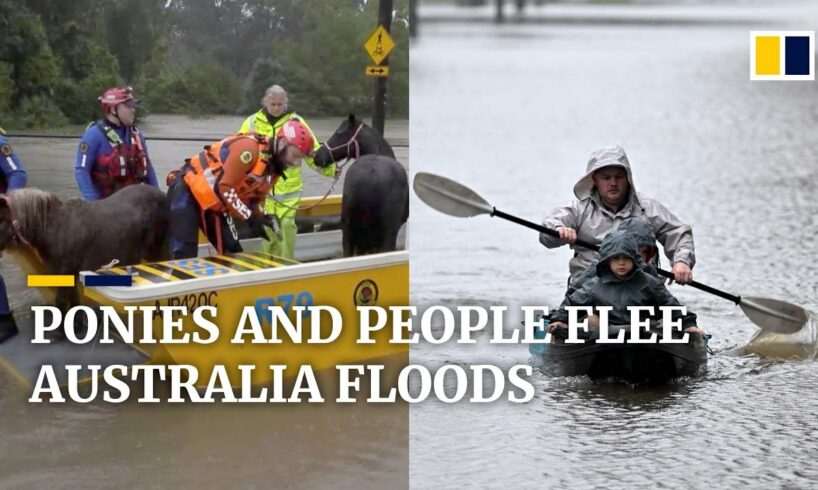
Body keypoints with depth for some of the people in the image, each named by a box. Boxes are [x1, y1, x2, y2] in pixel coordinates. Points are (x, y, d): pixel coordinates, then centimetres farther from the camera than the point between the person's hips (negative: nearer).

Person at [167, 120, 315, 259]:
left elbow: (253, 197, 14)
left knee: (233, 252, 6)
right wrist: (248, 216, -20)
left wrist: (260, 218, -8)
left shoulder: (273, 169, 5)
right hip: (188, 190, -10)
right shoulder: (250, 148, -26)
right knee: (185, 255, -17)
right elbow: (223, 187, -27)